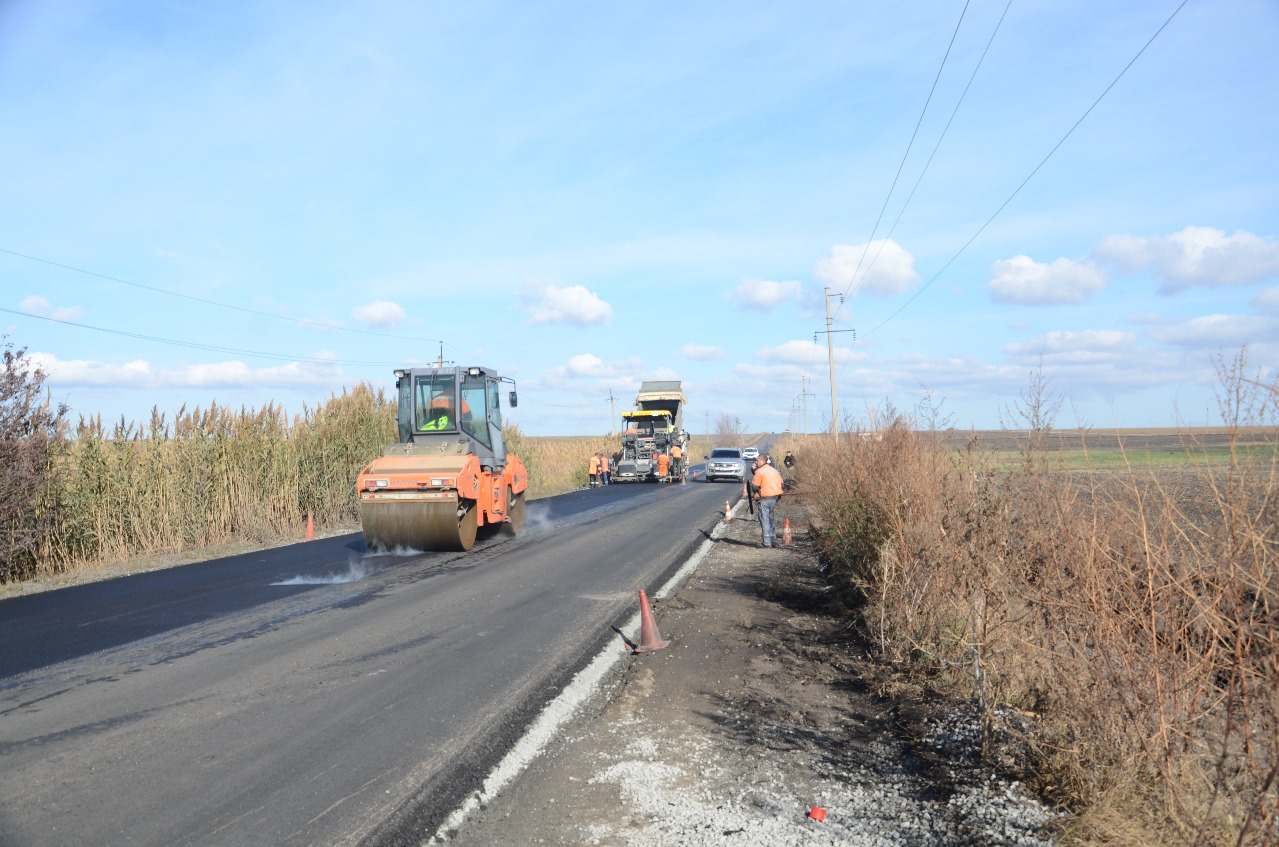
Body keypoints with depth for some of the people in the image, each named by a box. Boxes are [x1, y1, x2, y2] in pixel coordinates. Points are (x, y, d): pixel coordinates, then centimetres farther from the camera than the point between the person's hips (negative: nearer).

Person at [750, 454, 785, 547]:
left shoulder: (759, 471, -8)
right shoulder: (775, 470, 14)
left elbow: (755, 486, -12)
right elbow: (781, 483, 14)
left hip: (765, 498, -7)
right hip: (775, 497, 7)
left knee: (764, 520, -2)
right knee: (770, 519, 18)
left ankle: (767, 542, -5)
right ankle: (773, 540, 19)